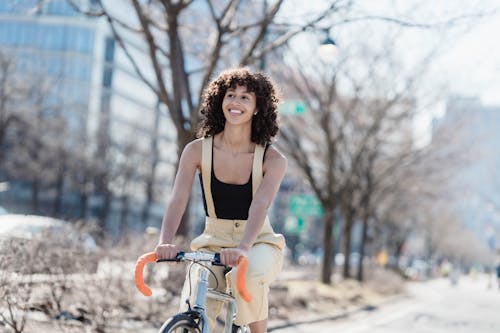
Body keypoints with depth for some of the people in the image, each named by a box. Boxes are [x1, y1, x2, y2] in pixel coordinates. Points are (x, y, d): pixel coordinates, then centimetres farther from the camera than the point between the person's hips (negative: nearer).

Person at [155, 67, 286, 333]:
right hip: (213, 244, 1)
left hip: (258, 243, -1)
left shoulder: (272, 159, -11)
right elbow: (178, 199, -18)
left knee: (247, 275, -37)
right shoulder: (197, 150, -7)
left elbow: (260, 205, -26)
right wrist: (165, 241, -37)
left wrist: (243, 248, -45)